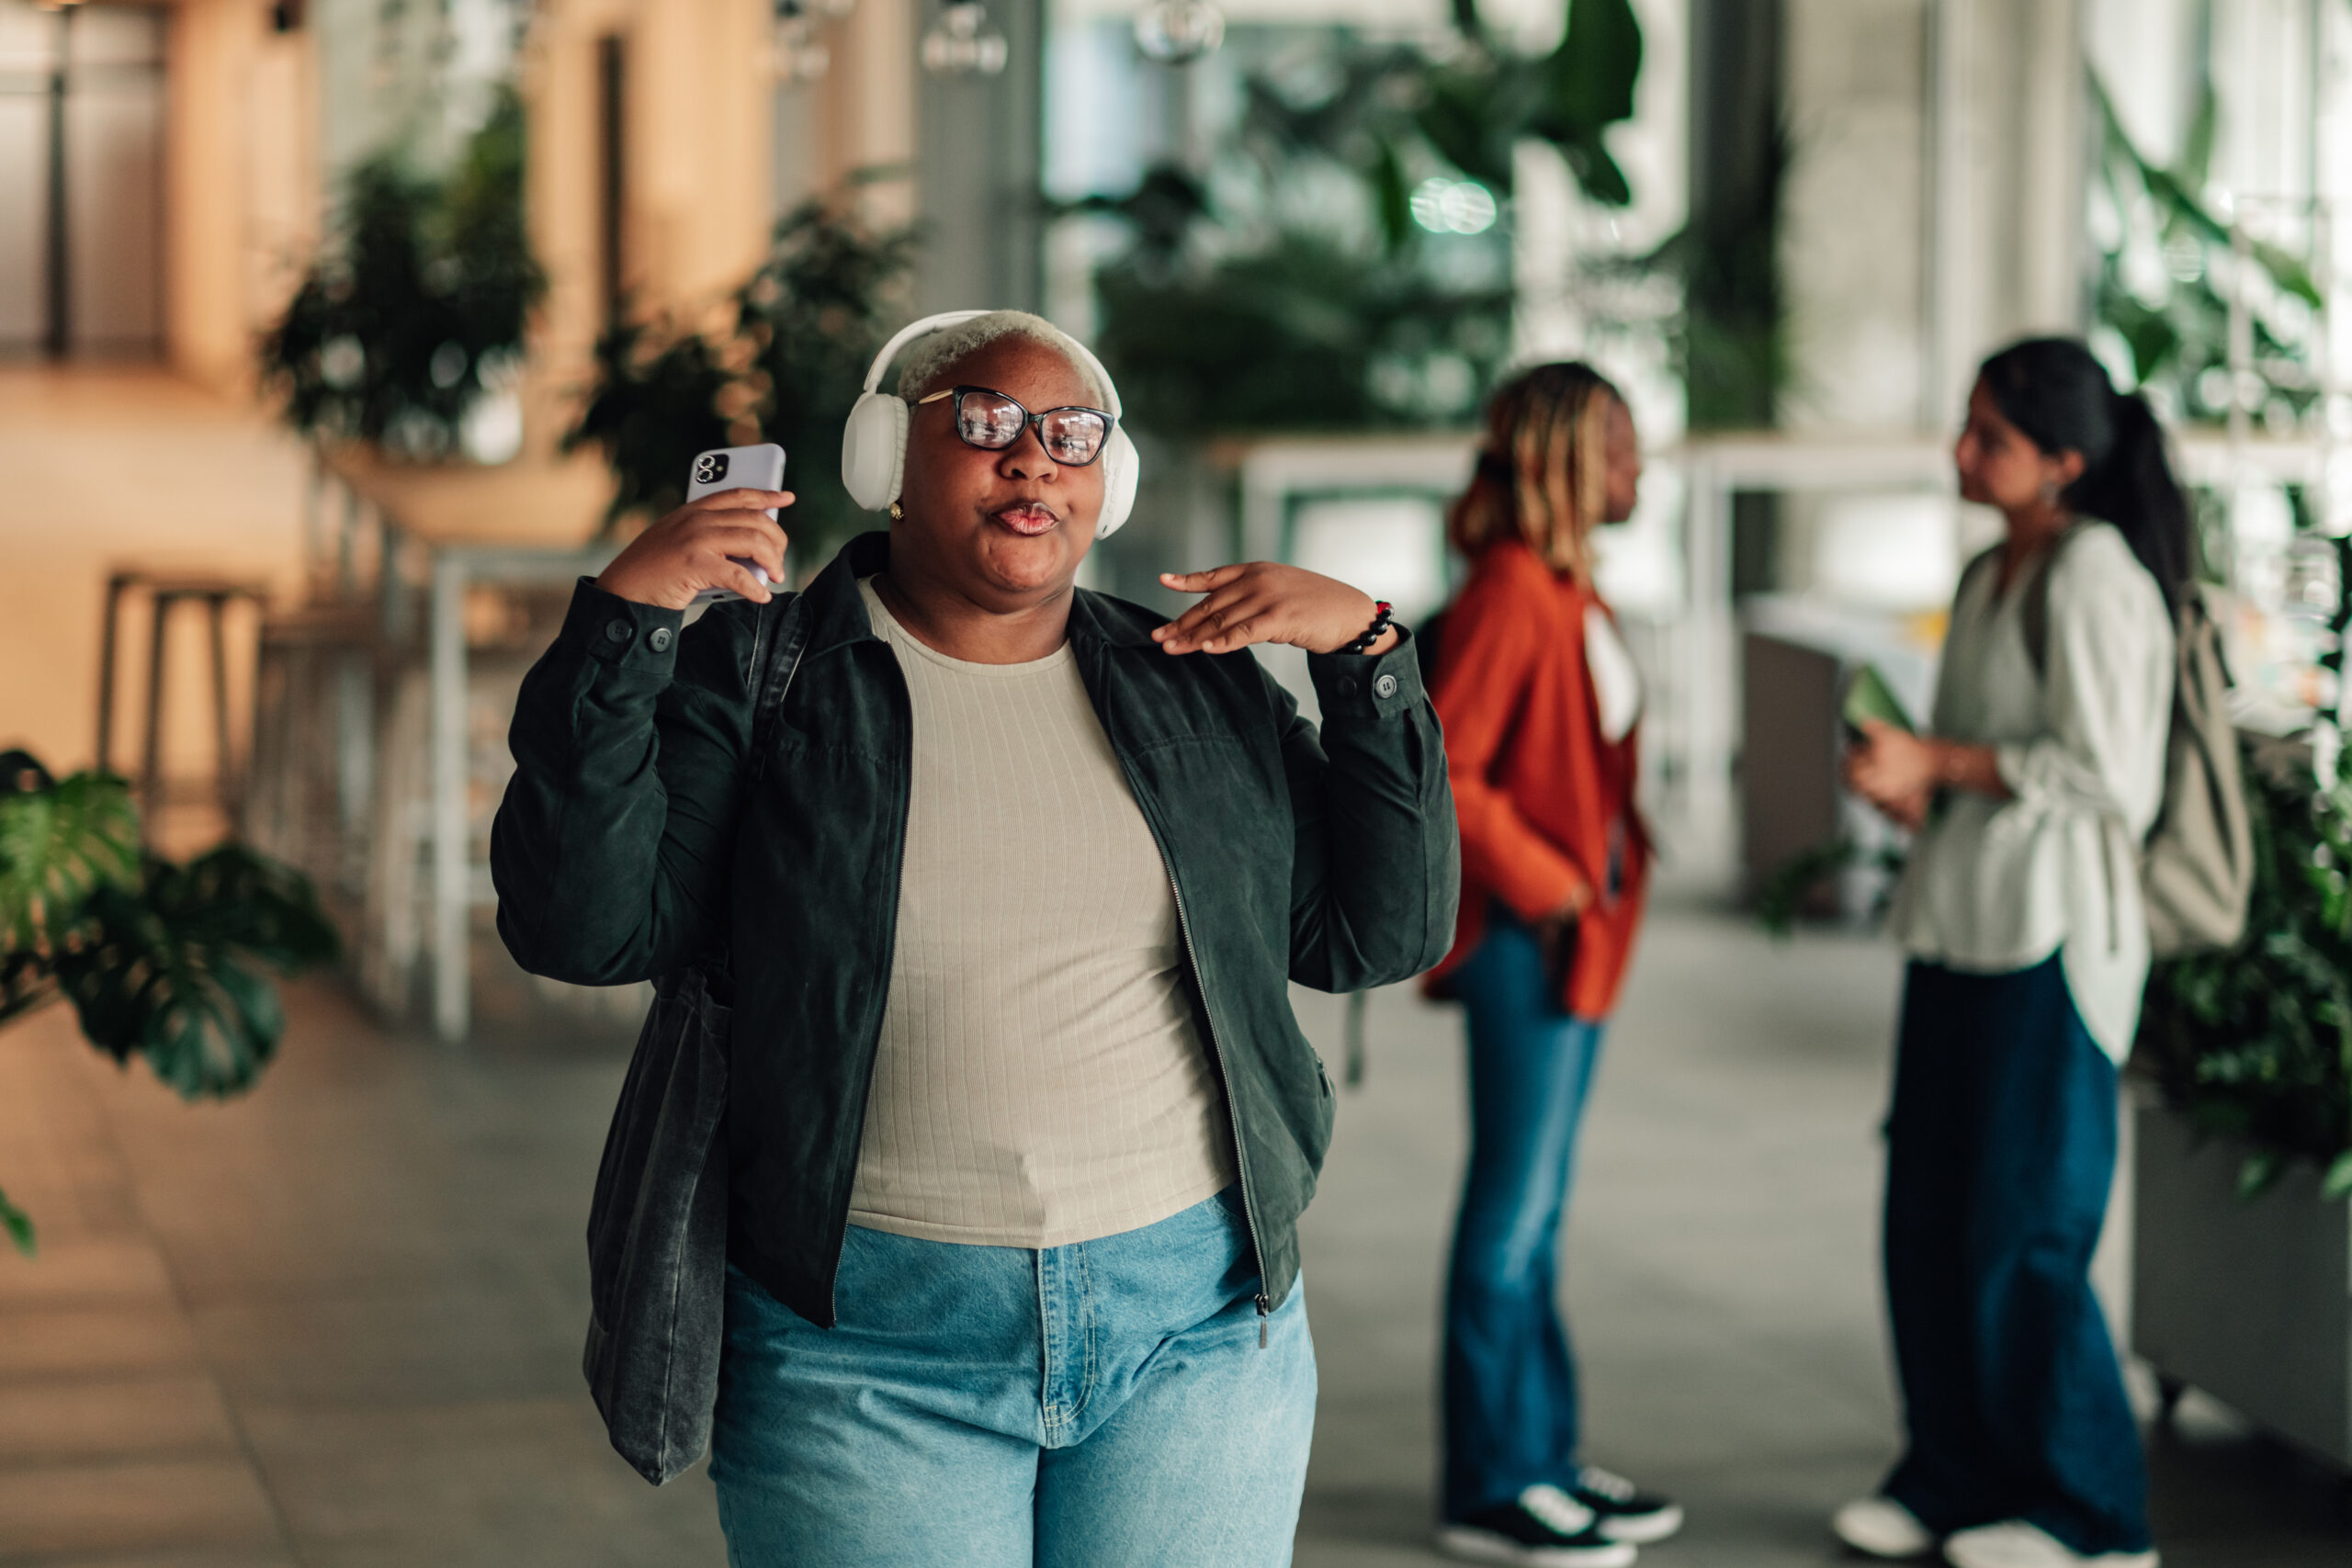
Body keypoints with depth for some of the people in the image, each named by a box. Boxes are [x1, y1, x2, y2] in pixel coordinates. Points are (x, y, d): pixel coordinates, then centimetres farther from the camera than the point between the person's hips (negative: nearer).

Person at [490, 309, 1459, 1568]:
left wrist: (1366, 655, 0)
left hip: (1194, 1330, 3)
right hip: (868, 1354, -3)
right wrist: (622, 624, -17)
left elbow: (1380, 934, 8)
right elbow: (579, 925, -10)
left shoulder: (1197, 689, 10)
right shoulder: (763, 680, 0)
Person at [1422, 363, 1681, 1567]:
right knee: (1513, 1213, -2)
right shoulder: (1510, 592, -17)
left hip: (1577, 937, 10)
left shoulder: (1568, 590, 13)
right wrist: (1549, 886, -18)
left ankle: (1545, 1458, 24)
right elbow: (1442, 774, -23)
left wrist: (1608, 872, 9)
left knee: (1536, 1210, 15)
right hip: (1526, 940, -10)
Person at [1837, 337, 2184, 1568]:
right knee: (1926, 1216, 10)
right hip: (1959, 928, 9)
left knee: (2023, 1230, -2)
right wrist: (1913, 789, 6)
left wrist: (1935, 760, -15)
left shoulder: (2093, 577, -13)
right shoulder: (1990, 577, 15)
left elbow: (2101, 772, -17)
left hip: (2048, 936, -9)